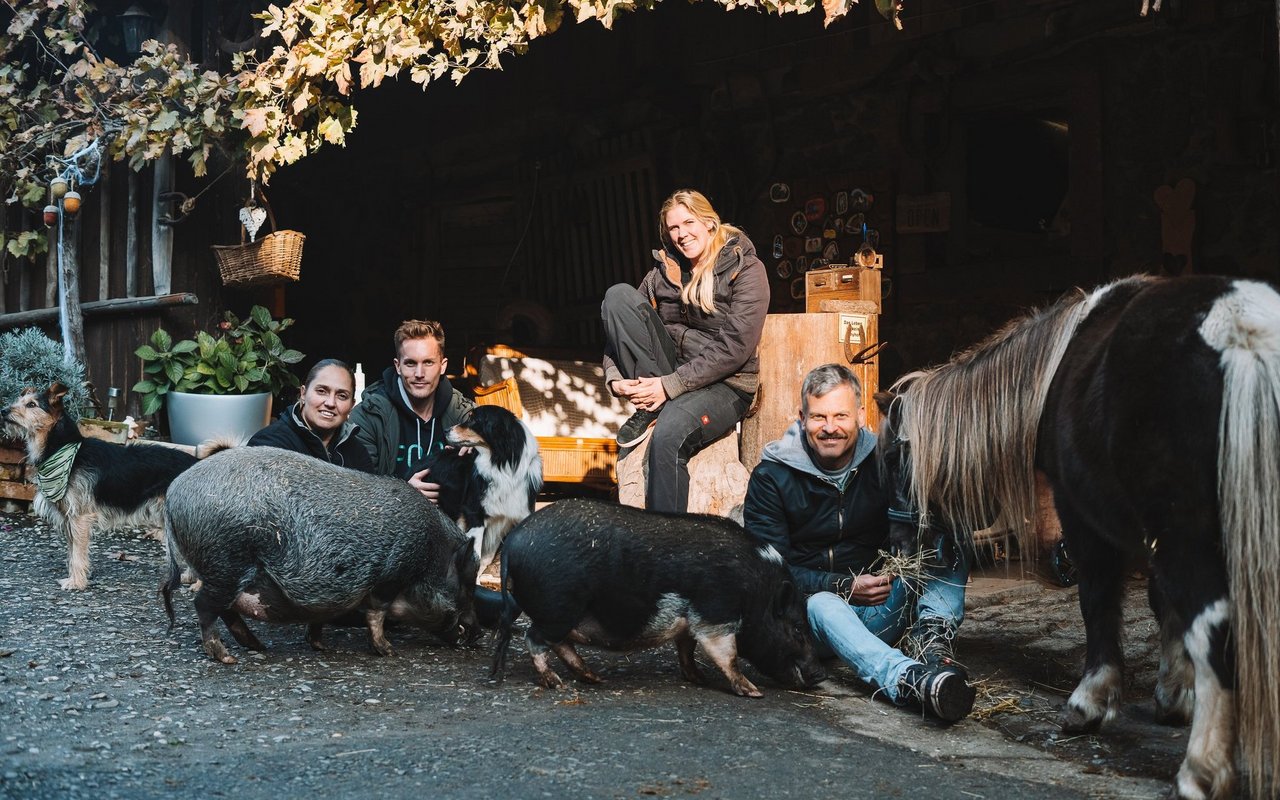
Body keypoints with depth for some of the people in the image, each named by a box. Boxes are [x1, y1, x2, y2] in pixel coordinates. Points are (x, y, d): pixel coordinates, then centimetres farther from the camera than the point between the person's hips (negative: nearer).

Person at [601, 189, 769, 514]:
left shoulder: (745, 269, -6)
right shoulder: (664, 271, 11)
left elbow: (734, 347, -16)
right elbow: (623, 320, 6)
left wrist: (671, 384, -22)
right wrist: (615, 377, -15)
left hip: (723, 384, -6)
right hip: (668, 374, 6)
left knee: (668, 434, -38)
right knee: (618, 294, -12)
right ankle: (650, 406, -17)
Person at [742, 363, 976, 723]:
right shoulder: (771, 476, -4)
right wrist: (844, 587, -22)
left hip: (880, 608, 3)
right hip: (806, 610, -3)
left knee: (949, 545, -14)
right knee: (822, 605, -39)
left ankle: (933, 637, -40)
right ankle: (912, 680, -64)